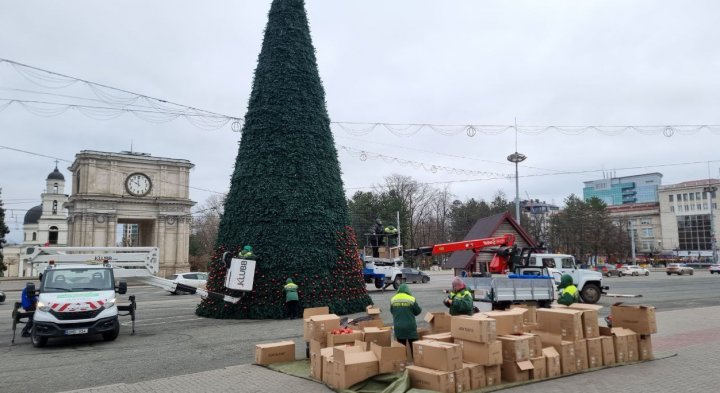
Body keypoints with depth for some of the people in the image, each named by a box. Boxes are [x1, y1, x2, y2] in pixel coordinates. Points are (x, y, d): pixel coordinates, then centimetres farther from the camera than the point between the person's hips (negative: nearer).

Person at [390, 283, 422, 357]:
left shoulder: (393, 299, 2)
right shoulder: (411, 299, -8)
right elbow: (418, 311, 1)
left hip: (398, 327, 3)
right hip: (410, 327, -3)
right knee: (413, 346, 6)